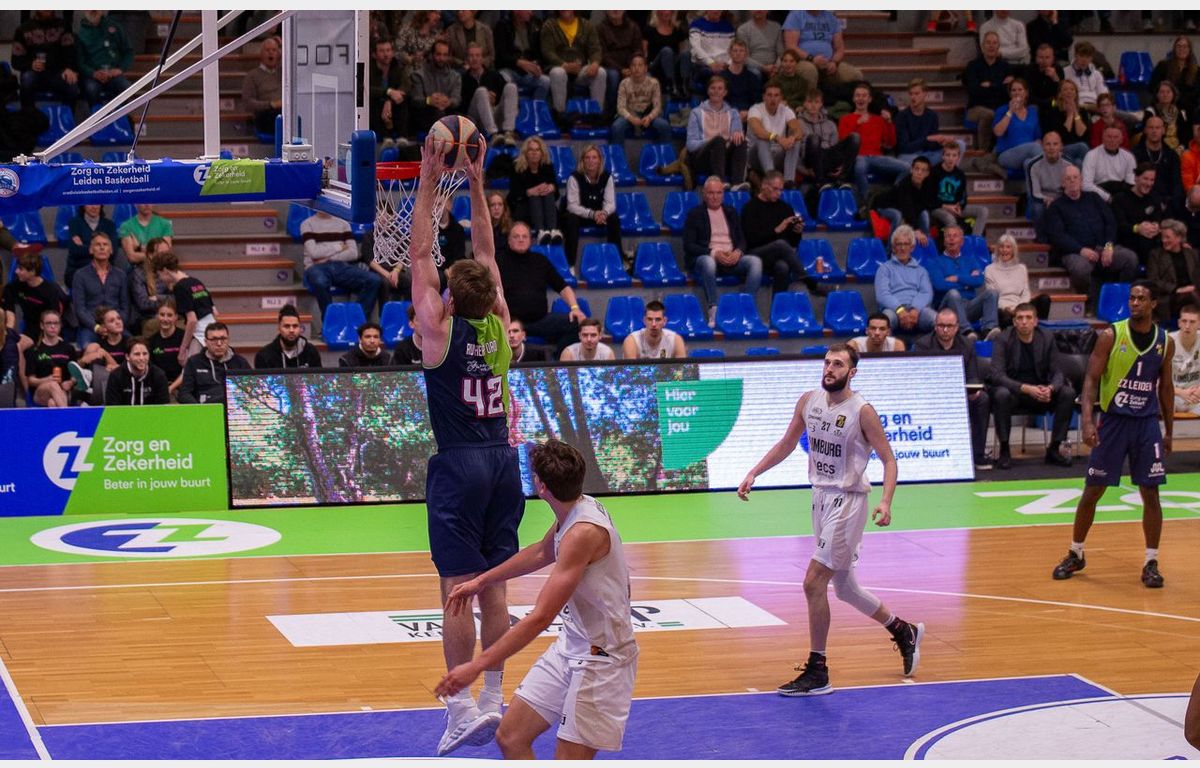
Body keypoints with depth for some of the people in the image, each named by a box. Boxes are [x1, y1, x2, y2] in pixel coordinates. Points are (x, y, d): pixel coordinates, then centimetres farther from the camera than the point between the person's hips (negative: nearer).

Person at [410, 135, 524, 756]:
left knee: (457, 588, -6)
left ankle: (461, 706, -9)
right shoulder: (499, 326, 3)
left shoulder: (441, 330, -9)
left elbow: (420, 256, -4)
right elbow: (487, 255, 14)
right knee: (494, 585, 9)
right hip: (502, 461, 5)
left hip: (458, 466, -5)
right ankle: (494, 698, 12)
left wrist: (429, 182, -1)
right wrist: (476, 185, 15)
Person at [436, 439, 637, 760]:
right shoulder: (571, 513, 3)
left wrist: (477, 666, -27)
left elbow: (540, 617, -29)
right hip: (570, 646, 9)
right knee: (511, 738, 7)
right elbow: (541, 553, 28)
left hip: (600, 658, -9)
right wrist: (481, 581, 34)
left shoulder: (583, 532, -27)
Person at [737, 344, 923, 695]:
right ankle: (904, 632, 38)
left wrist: (885, 502, -25)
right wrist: (754, 473, 9)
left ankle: (817, 673, -4)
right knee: (845, 588, 16)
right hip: (821, 498, 7)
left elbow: (888, 459, -11)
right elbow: (787, 443, 16)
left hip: (846, 501, -7)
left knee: (813, 583, -13)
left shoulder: (862, 411, -15)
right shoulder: (809, 400, 3)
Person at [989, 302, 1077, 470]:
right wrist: (1026, 389, -34)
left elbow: (1058, 372, -2)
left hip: (1040, 392, 3)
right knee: (1001, 394, -37)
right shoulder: (1003, 341, -11)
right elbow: (997, 375, -21)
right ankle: (1004, 451, -22)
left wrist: (1050, 389, -27)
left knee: (1068, 393, -21)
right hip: (1012, 391, -3)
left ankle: (1054, 449, -9)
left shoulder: (1047, 338, -1)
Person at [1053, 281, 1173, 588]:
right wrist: (1087, 419, -20)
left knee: (1150, 493, -1)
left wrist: (1169, 431, 13)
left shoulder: (1165, 343, 2)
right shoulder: (1111, 336, -8)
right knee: (1092, 491, 4)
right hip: (1112, 421, -2)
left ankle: (1151, 563, 7)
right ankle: (1075, 554, 20)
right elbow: (1091, 379, -8)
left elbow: (1165, 387, 13)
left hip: (1147, 423, 2)